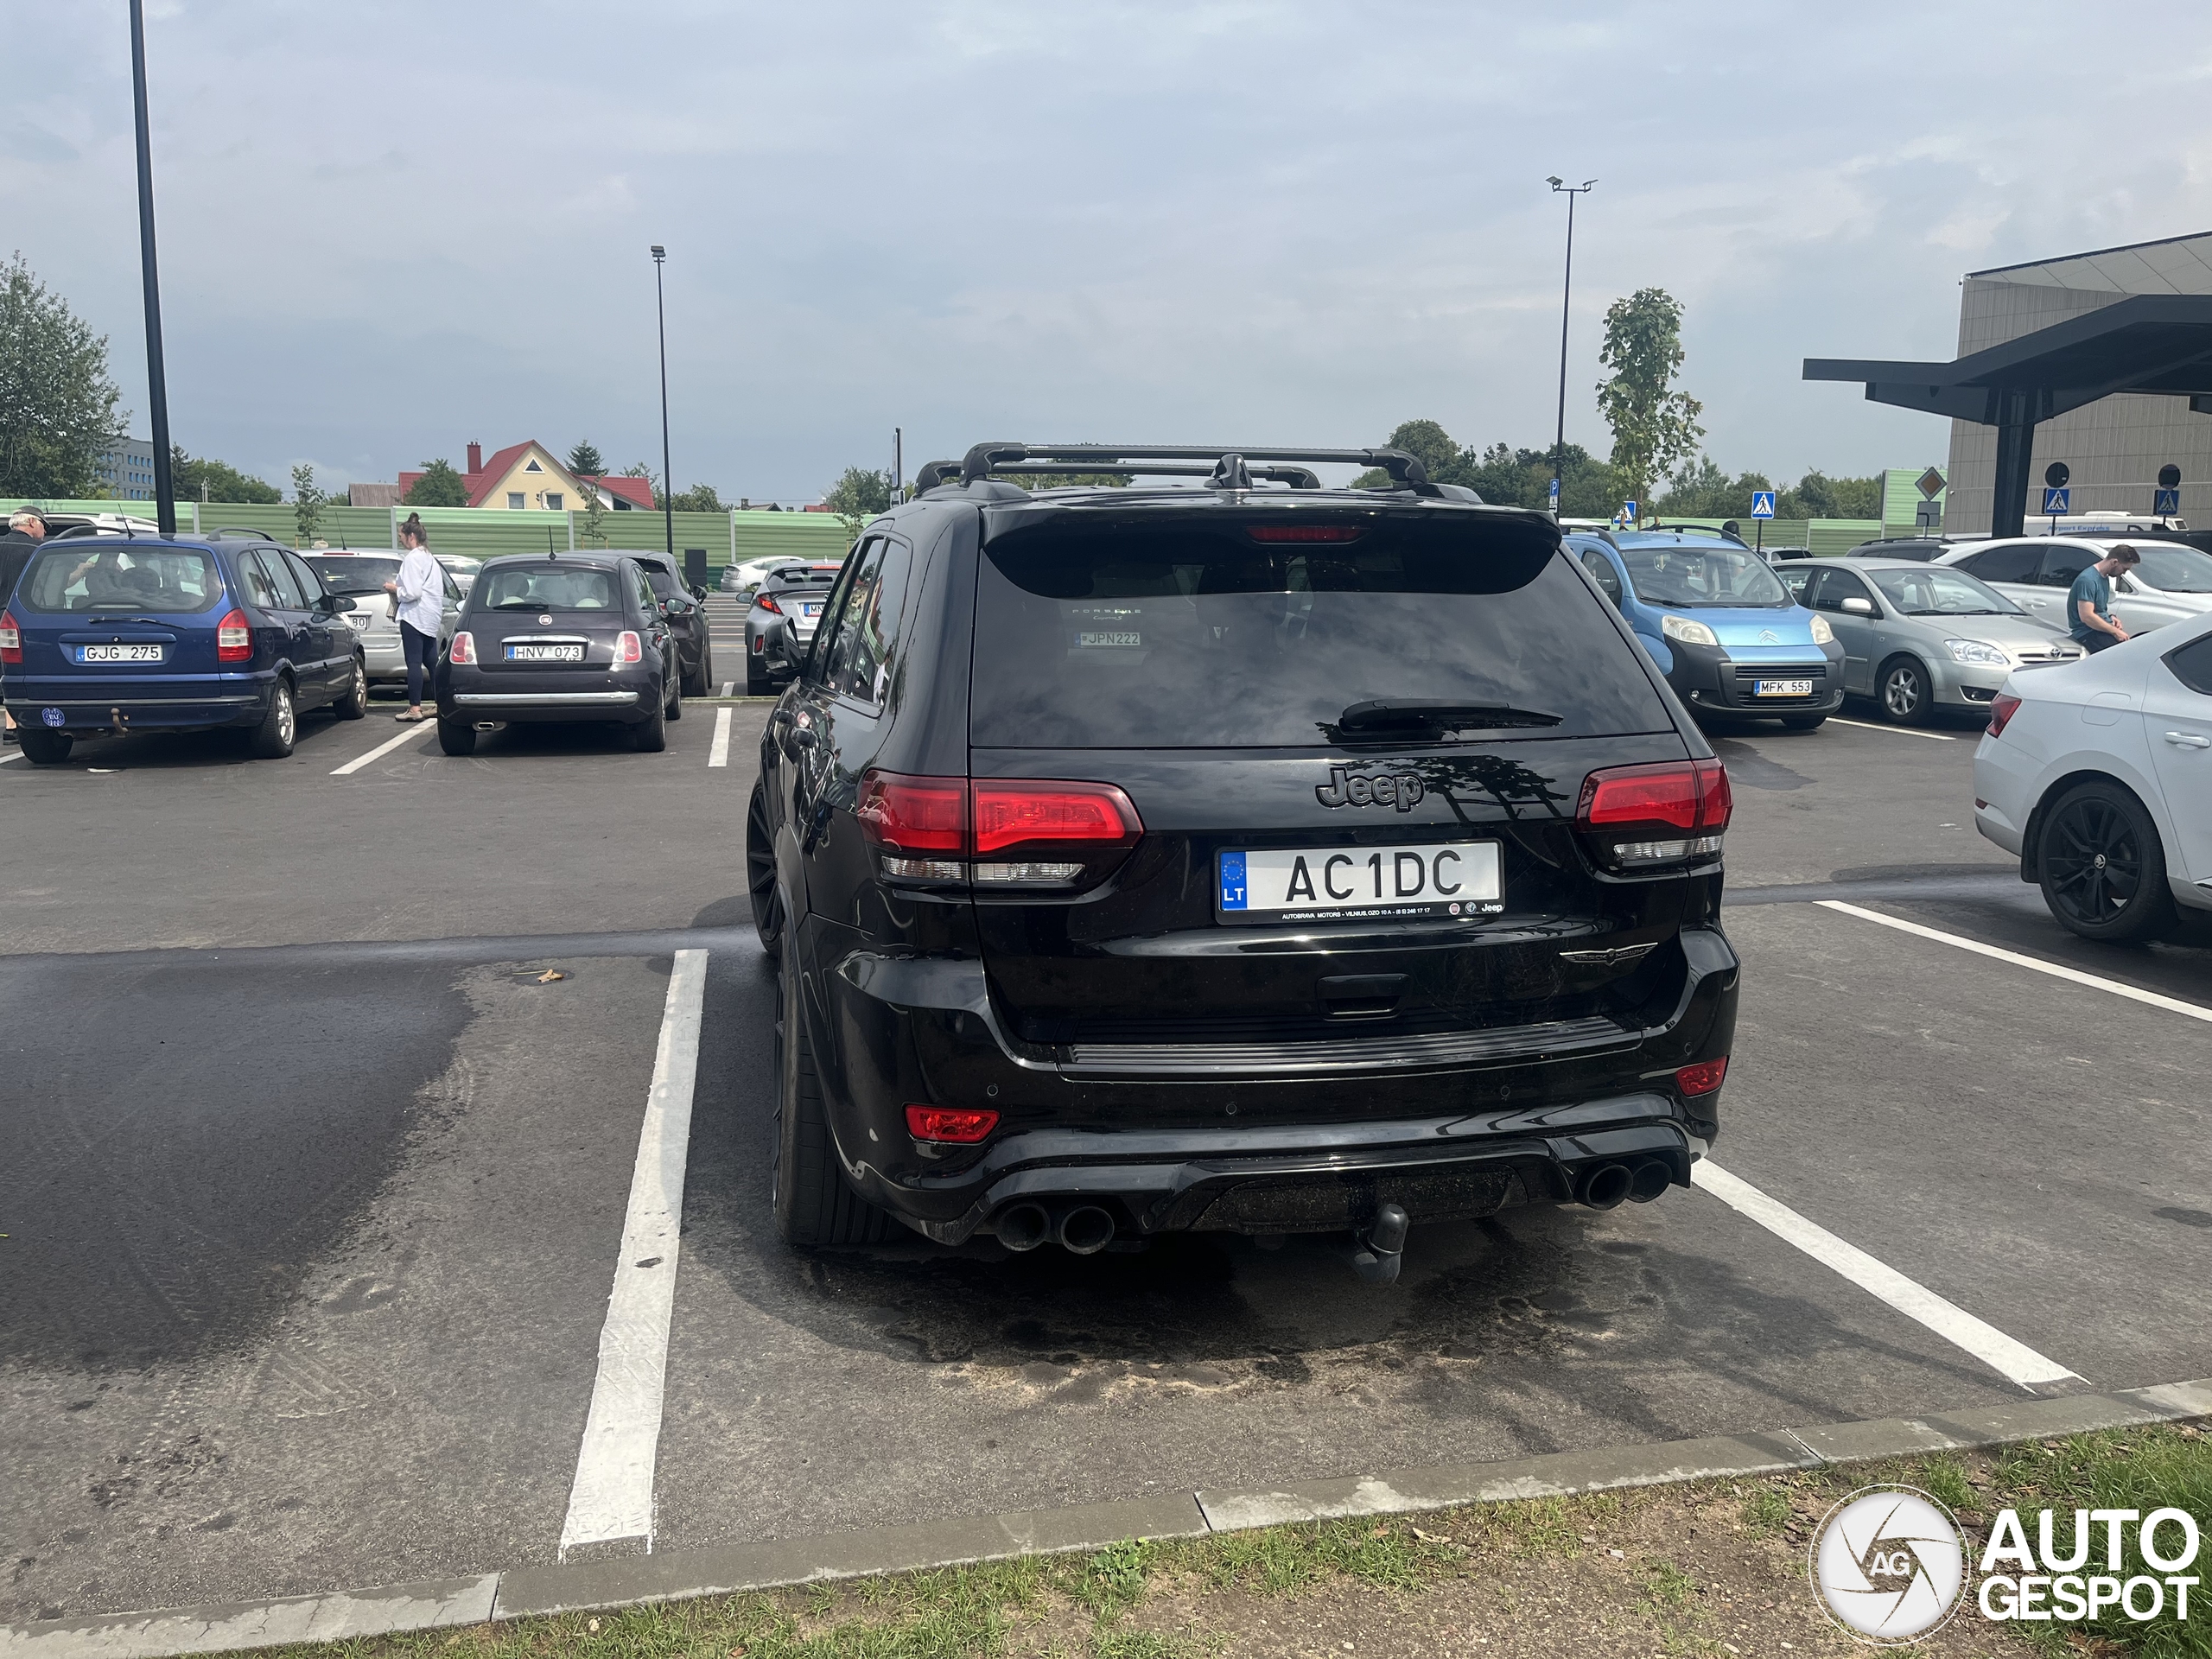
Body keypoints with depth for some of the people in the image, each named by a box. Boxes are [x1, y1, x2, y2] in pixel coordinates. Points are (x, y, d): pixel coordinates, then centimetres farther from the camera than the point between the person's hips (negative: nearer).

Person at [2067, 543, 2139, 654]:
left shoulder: (2105, 578, 16)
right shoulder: (2088, 580, -16)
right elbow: (2086, 617, -24)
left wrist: (2110, 617, 7)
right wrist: (2114, 631, -18)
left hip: (2101, 627, 10)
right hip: (2087, 632, -10)